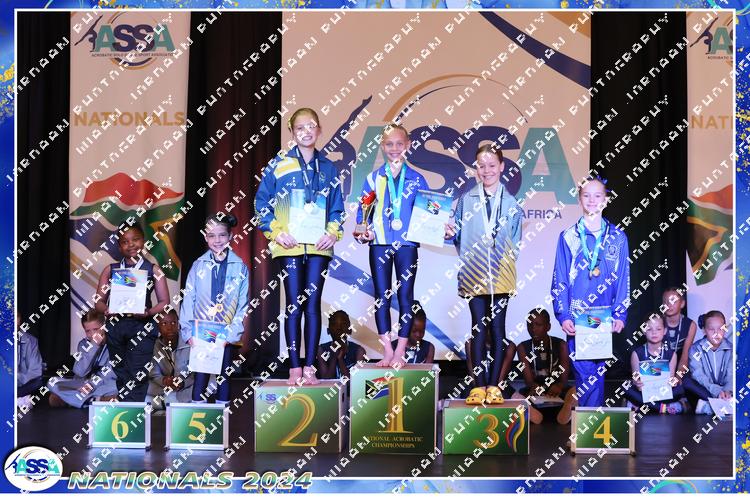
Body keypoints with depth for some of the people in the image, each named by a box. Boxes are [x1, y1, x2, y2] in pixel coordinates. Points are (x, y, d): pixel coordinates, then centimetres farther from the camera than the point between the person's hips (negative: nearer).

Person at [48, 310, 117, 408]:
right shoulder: (84, 344, 3)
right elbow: (80, 372, -12)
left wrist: (93, 383, -23)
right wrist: (94, 346, -19)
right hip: (84, 383, 5)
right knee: (53, 382, -16)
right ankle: (95, 400, -21)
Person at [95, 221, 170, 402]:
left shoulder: (153, 270, 6)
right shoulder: (110, 270, 13)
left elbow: (164, 302, 2)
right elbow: (99, 300, 10)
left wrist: (148, 312, -16)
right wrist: (105, 310, -12)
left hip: (141, 326, -3)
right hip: (115, 325, 3)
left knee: (137, 374, -11)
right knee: (121, 374, 10)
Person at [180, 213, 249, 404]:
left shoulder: (240, 267, 2)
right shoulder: (198, 266, 4)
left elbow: (242, 304, 0)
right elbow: (188, 300, 3)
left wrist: (231, 333, -9)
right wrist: (188, 331, -6)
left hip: (226, 333, 0)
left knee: (223, 377, 7)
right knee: (200, 376, 0)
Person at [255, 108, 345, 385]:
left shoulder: (328, 168, 10)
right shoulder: (278, 165, 3)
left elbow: (337, 207, 13)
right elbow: (262, 202, 3)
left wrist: (333, 232, -4)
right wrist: (276, 232, -8)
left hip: (319, 245, 2)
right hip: (289, 245, -2)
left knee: (313, 304, 1)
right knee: (294, 305, -1)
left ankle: (310, 367, 6)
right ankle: (295, 368, 4)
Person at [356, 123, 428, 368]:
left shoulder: (417, 180, 5)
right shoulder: (373, 178, 7)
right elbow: (363, 212, 8)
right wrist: (363, 232, -9)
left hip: (407, 244, -1)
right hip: (379, 244, 1)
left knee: (405, 296, 1)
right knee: (381, 297, 2)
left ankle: (400, 352, 7)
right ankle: (388, 351, 9)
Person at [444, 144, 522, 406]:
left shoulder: (511, 203, 6)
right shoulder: (466, 200, 6)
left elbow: (515, 240, 11)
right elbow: (459, 236, 9)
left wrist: (506, 261, 0)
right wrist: (450, 233, -12)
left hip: (501, 275, 0)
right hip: (474, 273, 0)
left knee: (497, 327, 3)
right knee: (479, 327, 1)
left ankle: (494, 385, 8)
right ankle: (479, 385, 4)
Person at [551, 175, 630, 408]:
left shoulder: (618, 238, 8)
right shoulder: (568, 237, 5)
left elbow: (623, 281, 8)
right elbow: (559, 281, 4)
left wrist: (620, 315, -2)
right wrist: (563, 316, -6)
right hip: (576, 318, -1)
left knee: (597, 371, 2)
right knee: (585, 372, -7)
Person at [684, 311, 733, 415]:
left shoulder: (730, 348, 0)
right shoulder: (696, 349, -5)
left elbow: (731, 374, -10)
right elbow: (699, 376, -16)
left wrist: (728, 390, -33)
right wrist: (717, 391, -33)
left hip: (724, 388, 1)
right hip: (704, 390, -1)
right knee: (686, 381, -31)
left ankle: (707, 406, -35)